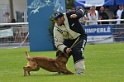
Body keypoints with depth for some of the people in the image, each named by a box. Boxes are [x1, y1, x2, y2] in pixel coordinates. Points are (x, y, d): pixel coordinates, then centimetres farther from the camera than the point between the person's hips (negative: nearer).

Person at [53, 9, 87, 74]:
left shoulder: (69, 16, -25)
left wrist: (76, 15, -43)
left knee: (77, 51, -26)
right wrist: (65, 49, -38)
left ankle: (80, 71, -22)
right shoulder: (56, 28, -18)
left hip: (80, 36, -4)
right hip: (68, 40, 4)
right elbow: (58, 43, -20)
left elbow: (81, 11, -20)